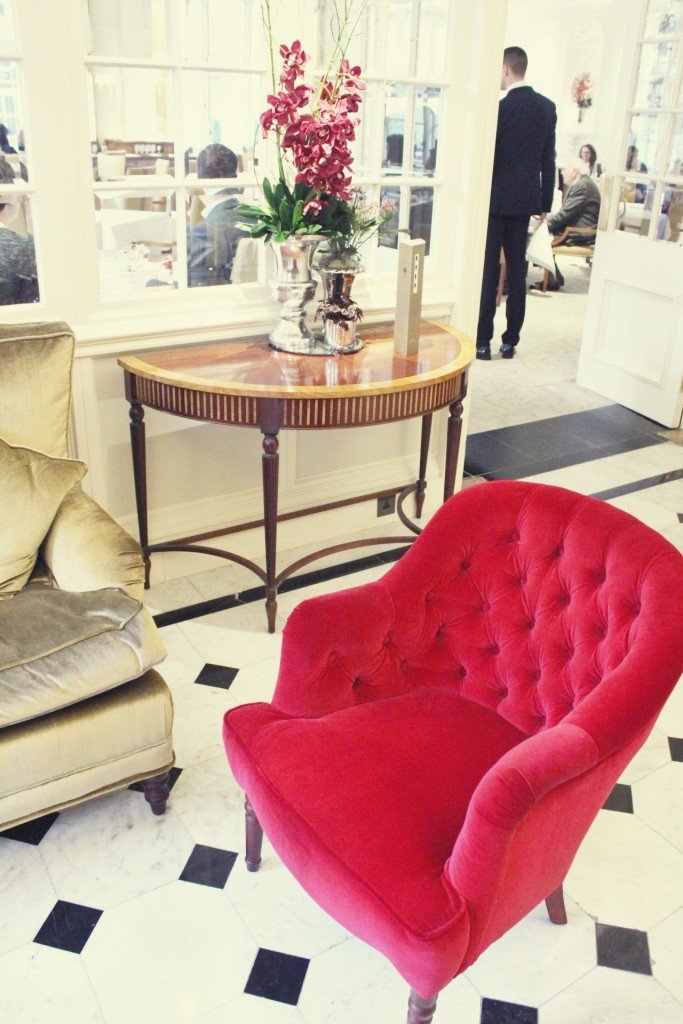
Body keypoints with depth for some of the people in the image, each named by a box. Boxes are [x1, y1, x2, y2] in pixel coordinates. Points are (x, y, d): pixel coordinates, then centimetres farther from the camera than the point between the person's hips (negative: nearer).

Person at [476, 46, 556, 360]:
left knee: (488, 271, 0)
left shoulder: (500, 107, -12)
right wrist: (545, 203, 15)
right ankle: (510, 341, 13)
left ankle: (482, 341, 1)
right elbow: (549, 160, 9)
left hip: (496, 199, -5)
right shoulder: (547, 107, 6)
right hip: (525, 200, 5)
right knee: (517, 272, 9)